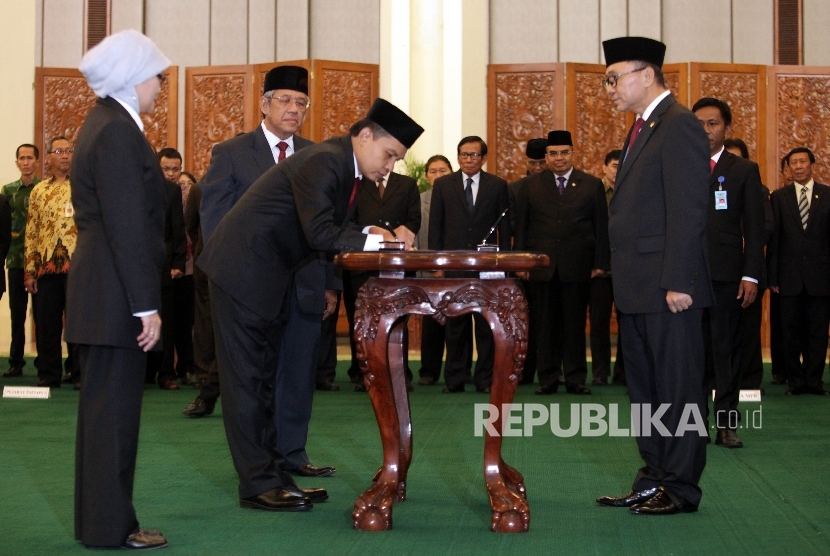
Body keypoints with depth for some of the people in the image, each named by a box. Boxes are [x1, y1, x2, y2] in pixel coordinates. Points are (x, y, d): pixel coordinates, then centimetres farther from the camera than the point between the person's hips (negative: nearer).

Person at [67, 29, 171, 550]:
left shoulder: (105, 124, 15)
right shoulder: (119, 133, -16)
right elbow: (128, 228, -20)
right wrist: (146, 306, -20)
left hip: (97, 292, 10)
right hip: (116, 295, -10)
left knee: (103, 405, 15)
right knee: (115, 407, -3)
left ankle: (98, 519, 24)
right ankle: (111, 526, 6)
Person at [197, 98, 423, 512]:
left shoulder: (348, 168, 9)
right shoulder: (323, 162, -20)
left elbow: (335, 230, 9)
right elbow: (319, 233, -28)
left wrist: (376, 234, -7)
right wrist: (377, 239, -21)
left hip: (272, 276, 10)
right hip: (243, 270, -10)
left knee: (265, 378, 12)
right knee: (247, 377, -5)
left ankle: (273, 475, 18)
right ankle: (259, 485, -1)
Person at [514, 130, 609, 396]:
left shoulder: (592, 185, 7)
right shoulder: (531, 186, 9)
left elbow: (601, 227, 5)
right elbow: (521, 226, 8)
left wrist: (599, 263, -1)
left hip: (577, 266, -1)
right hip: (542, 265, 1)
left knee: (575, 324, 3)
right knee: (545, 324, 3)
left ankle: (575, 379, 10)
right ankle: (548, 378, 9)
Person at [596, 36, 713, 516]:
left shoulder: (679, 125, -12)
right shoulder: (643, 129, 18)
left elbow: (688, 209, -18)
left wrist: (678, 282, -21)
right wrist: (625, 278, 14)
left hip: (668, 287, -10)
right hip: (639, 287, 10)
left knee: (677, 387, 0)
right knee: (645, 387, 14)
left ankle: (681, 488, 8)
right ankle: (654, 479, 24)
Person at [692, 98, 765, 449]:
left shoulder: (744, 171, 8)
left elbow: (754, 229, 4)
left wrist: (751, 276, -5)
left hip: (727, 274, -1)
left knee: (727, 350, 1)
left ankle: (726, 424, 5)